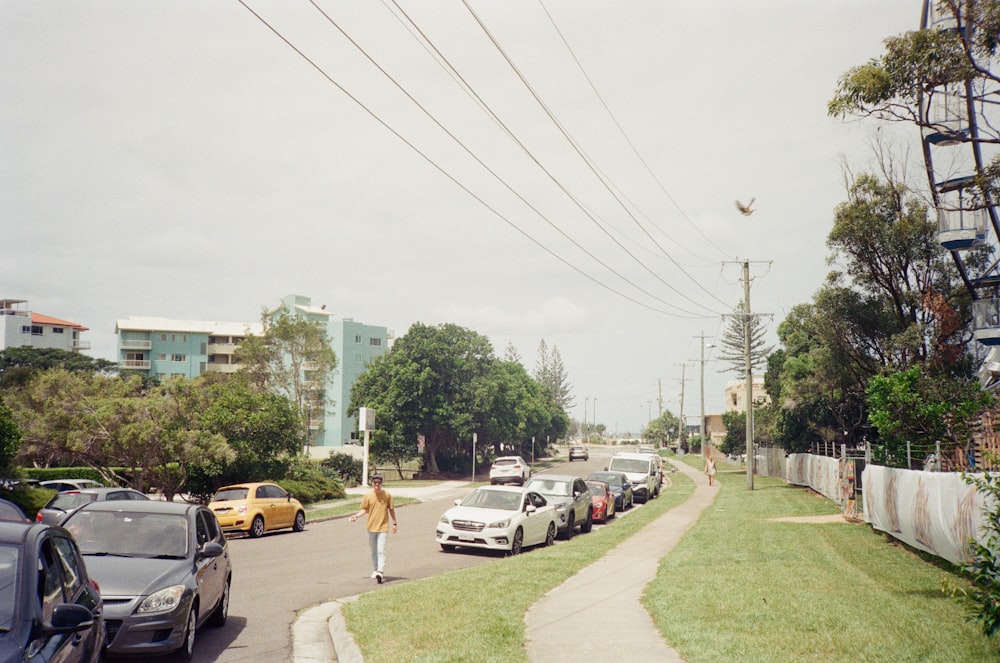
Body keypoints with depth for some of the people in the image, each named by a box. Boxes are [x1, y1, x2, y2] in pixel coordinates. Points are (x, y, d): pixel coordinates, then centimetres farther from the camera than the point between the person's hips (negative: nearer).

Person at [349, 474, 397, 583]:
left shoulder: (387, 495, -2)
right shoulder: (368, 495, 0)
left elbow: (391, 509, 6)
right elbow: (364, 509, 5)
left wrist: (394, 523, 7)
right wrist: (356, 516, -11)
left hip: (383, 527, -2)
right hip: (371, 526, 2)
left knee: (381, 550, -12)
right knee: (373, 550, 13)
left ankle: (380, 572, -18)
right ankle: (375, 569, 28)